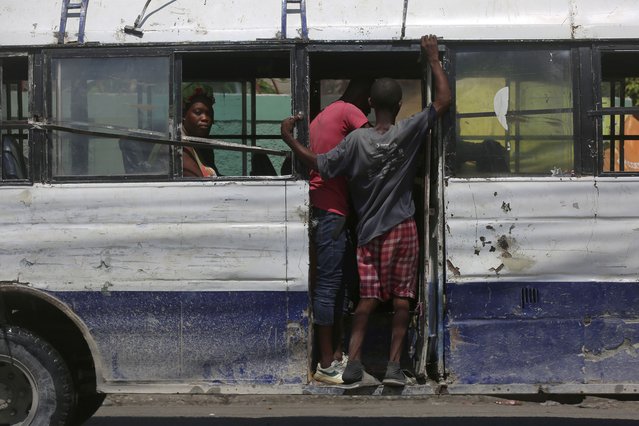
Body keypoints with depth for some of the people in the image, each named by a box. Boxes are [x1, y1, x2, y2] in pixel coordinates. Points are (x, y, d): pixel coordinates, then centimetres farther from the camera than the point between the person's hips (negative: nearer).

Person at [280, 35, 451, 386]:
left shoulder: (357, 140, -7)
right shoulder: (409, 132, -7)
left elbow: (320, 165, -9)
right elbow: (444, 100, -2)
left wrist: (289, 139, 1)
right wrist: (433, 59, 5)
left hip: (368, 231, 1)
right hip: (402, 228, -1)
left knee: (368, 298, 6)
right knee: (401, 298, 3)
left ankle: (353, 361, -3)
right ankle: (394, 365, -1)